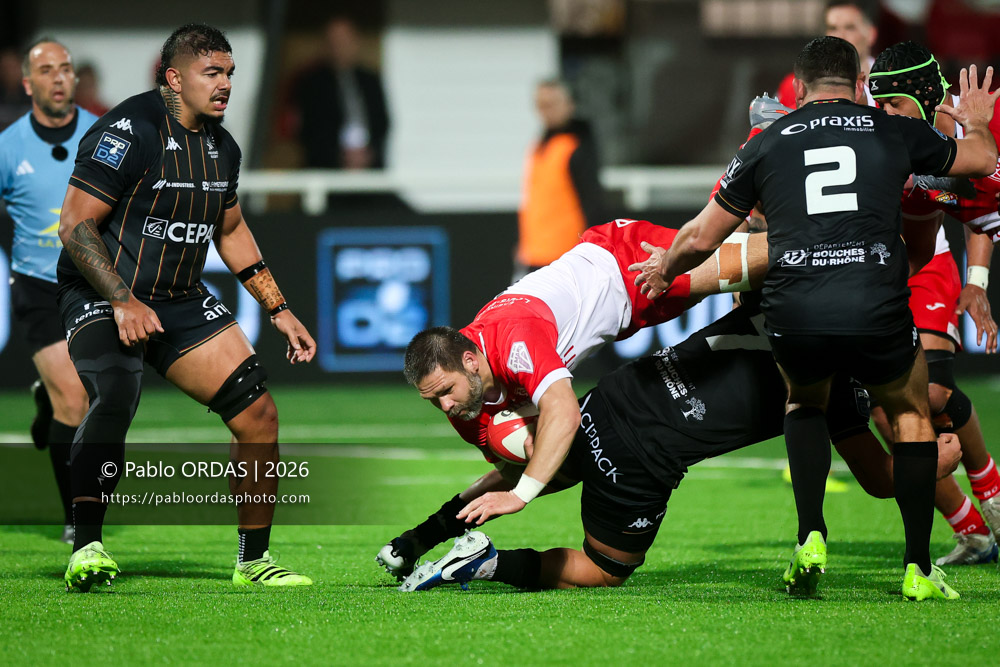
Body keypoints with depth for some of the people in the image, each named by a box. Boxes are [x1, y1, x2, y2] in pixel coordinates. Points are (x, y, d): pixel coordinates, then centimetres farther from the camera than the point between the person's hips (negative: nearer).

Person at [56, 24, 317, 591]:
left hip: (183, 301, 7)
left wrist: (279, 310, 20)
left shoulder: (222, 148, 9)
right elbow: (75, 224, -18)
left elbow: (231, 231, 24)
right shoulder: (130, 131, -16)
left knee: (259, 415, -1)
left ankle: (254, 561, 12)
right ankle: (87, 549, -34)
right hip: (103, 297, -7)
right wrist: (123, 302, -26)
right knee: (115, 396, -35)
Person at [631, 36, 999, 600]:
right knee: (912, 414, 26)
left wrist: (664, 268, 43)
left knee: (806, 404, 33)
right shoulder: (896, 134, 13)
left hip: (794, 315, 1)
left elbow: (701, 239, 21)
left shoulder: (766, 145, 14)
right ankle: (919, 569, 19)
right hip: (877, 310, -1)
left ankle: (811, 538, 15)